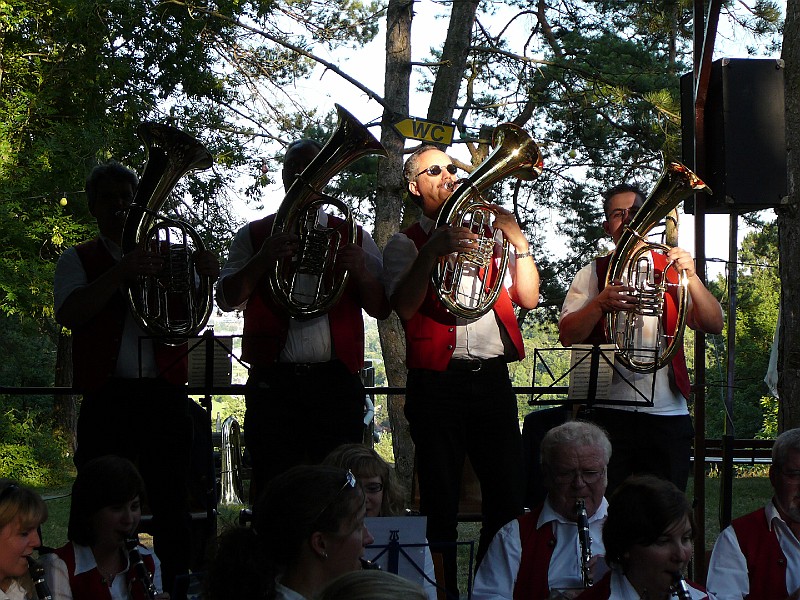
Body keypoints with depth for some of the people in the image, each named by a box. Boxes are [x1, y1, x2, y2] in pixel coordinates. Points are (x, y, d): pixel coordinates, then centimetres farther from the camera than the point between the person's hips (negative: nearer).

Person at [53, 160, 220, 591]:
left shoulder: (166, 256, 15)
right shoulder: (79, 260, 11)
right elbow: (69, 313, -9)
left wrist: (206, 275, -16)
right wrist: (120, 275, -22)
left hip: (165, 397, 2)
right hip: (107, 398, -1)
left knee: (172, 505, 1)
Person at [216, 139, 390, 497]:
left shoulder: (353, 238, 15)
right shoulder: (254, 236, 13)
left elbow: (381, 309, 9)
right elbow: (227, 300, 2)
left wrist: (361, 272, -11)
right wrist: (263, 260, -12)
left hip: (336, 383, 0)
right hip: (273, 384, 0)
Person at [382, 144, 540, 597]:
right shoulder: (406, 245, 7)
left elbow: (529, 298, 9)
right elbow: (405, 307, -12)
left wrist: (519, 242, -2)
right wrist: (432, 252, -22)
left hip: (493, 379, 4)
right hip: (438, 384, -3)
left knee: (509, 499, 3)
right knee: (441, 504, 0)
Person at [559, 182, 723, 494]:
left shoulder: (669, 270, 14)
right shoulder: (593, 274, 12)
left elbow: (714, 325, 2)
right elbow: (568, 336, -2)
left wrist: (690, 277, -13)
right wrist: (601, 303, -19)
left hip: (668, 413, 1)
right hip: (607, 413, -1)